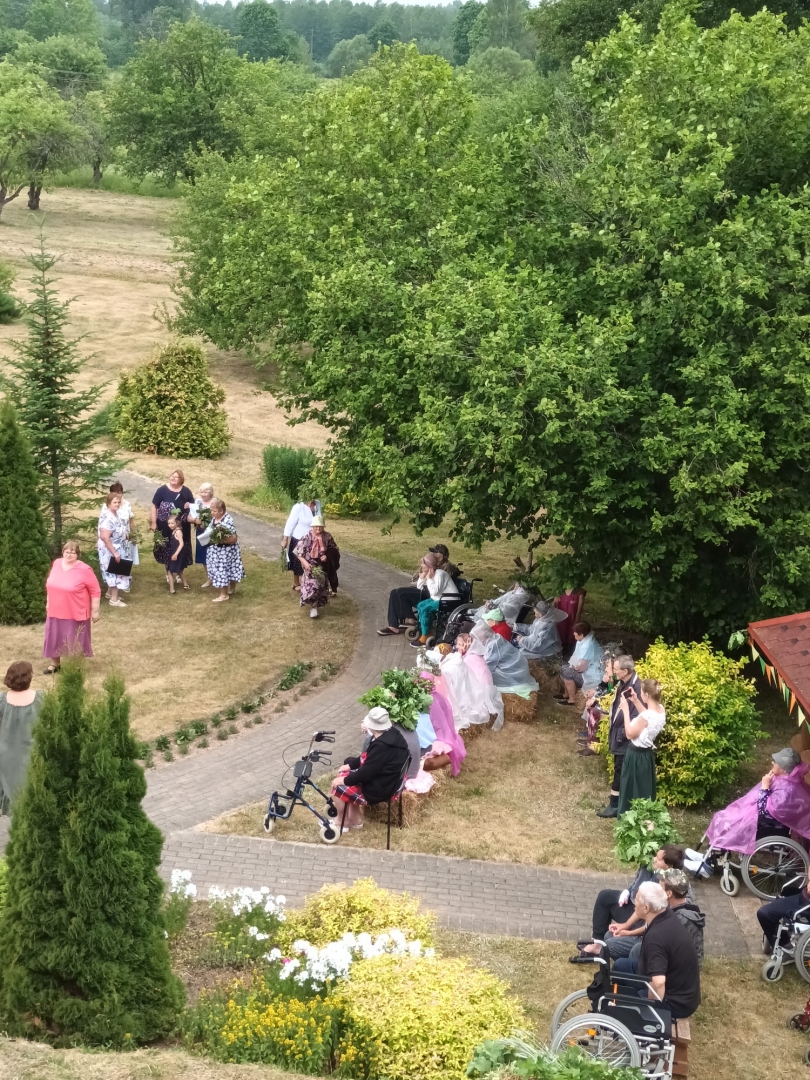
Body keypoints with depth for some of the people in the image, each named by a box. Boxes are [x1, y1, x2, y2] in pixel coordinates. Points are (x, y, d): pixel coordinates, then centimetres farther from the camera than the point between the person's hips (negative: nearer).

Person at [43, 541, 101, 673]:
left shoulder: (84, 570, -17)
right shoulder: (57, 564, 1)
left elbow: (95, 591, -12)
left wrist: (95, 611, -11)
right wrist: (48, 602, 19)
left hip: (76, 613, -5)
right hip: (56, 611, 5)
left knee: (74, 641, 6)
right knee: (53, 638, 15)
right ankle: (54, 664, 34)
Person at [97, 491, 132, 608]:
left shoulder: (114, 514, 3)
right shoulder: (108, 518, -28)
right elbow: (104, 537, -34)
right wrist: (114, 553, -31)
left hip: (118, 549, 10)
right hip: (111, 551, -10)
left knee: (114, 573, 21)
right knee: (115, 572, -1)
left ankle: (110, 593, 37)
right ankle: (114, 600, 8)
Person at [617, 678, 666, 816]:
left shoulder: (646, 716, -30)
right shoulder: (661, 710, -6)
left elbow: (630, 734, -19)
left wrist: (625, 710, -17)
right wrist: (635, 701, 7)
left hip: (636, 756, -8)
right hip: (647, 754, 8)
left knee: (632, 792, 8)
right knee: (644, 791, 21)